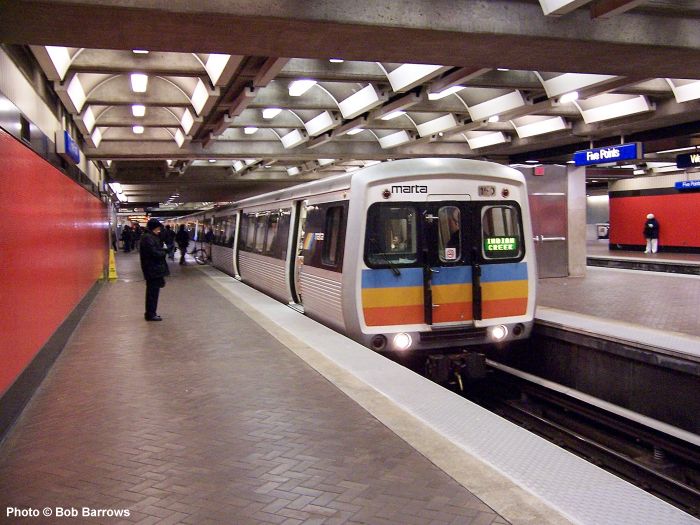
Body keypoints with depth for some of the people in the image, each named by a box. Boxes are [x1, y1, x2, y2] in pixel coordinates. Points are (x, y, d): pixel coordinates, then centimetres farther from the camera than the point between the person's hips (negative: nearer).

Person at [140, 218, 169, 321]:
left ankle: (150, 313, 27)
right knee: (153, 292, -4)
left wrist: (162, 250, -2)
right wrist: (164, 252, -7)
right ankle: (151, 314, 2)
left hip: (153, 269, 11)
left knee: (152, 291, 17)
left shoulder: (150, 236, 16)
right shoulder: (148, 238, -17)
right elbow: (154, 252, -23)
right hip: (153, 269, -11)